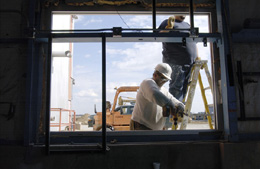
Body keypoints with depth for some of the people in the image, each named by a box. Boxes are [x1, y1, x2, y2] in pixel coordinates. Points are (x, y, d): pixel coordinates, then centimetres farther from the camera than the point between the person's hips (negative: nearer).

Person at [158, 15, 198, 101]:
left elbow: (194, 42, 27)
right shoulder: (168, 22, 6)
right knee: (176, 86, -9)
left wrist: (197, 57, 18)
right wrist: (169, 27, -21)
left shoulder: (187, 25, 26)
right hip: (175, 62, -7)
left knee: (184, 87, 8)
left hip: (190, 62, 7)